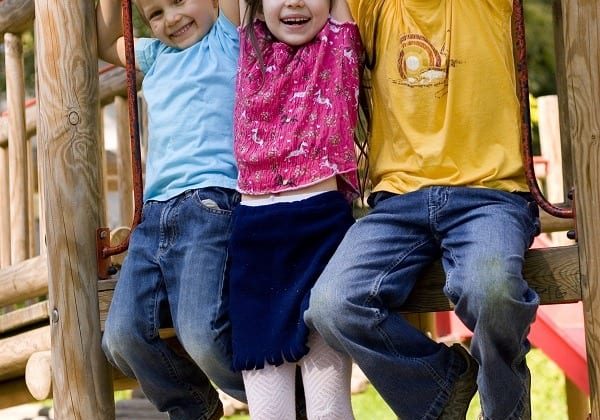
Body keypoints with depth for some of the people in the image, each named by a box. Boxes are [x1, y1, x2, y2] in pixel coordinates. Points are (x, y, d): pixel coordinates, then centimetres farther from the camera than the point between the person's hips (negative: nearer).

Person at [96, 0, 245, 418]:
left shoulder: (228, 37, 9)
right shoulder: (157, 54, 26)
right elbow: (107, 44, 42)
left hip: (210, 202, -7)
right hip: (156, 212, 7)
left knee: (202, 334, -23)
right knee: (122, 336, -5)